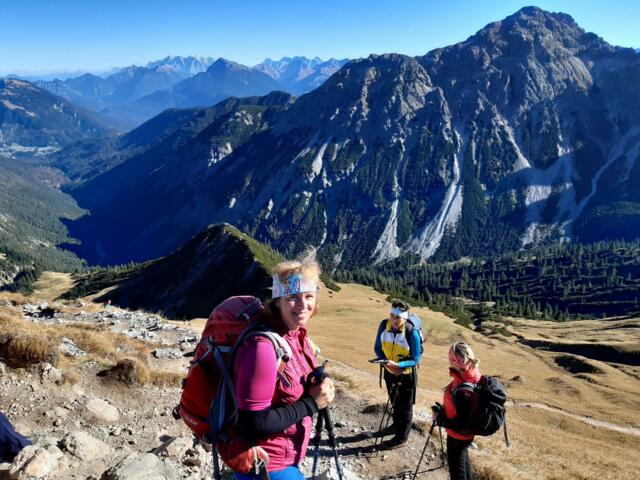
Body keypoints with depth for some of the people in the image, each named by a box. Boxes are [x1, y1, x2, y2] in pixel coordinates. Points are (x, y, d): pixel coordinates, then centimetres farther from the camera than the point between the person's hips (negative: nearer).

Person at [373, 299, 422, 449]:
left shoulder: (412, 333, -30)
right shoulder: (384, 325, -17)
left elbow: (415, 360, -21)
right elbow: (377, 348, -5)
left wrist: (398, 365, -36)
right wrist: (386, 362, -23)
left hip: (406, 374, -5)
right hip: (389, 372, 5)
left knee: (405, 407, 11)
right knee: (395, 403, 27)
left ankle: (401, 437, 29)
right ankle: (397, 425, 51)